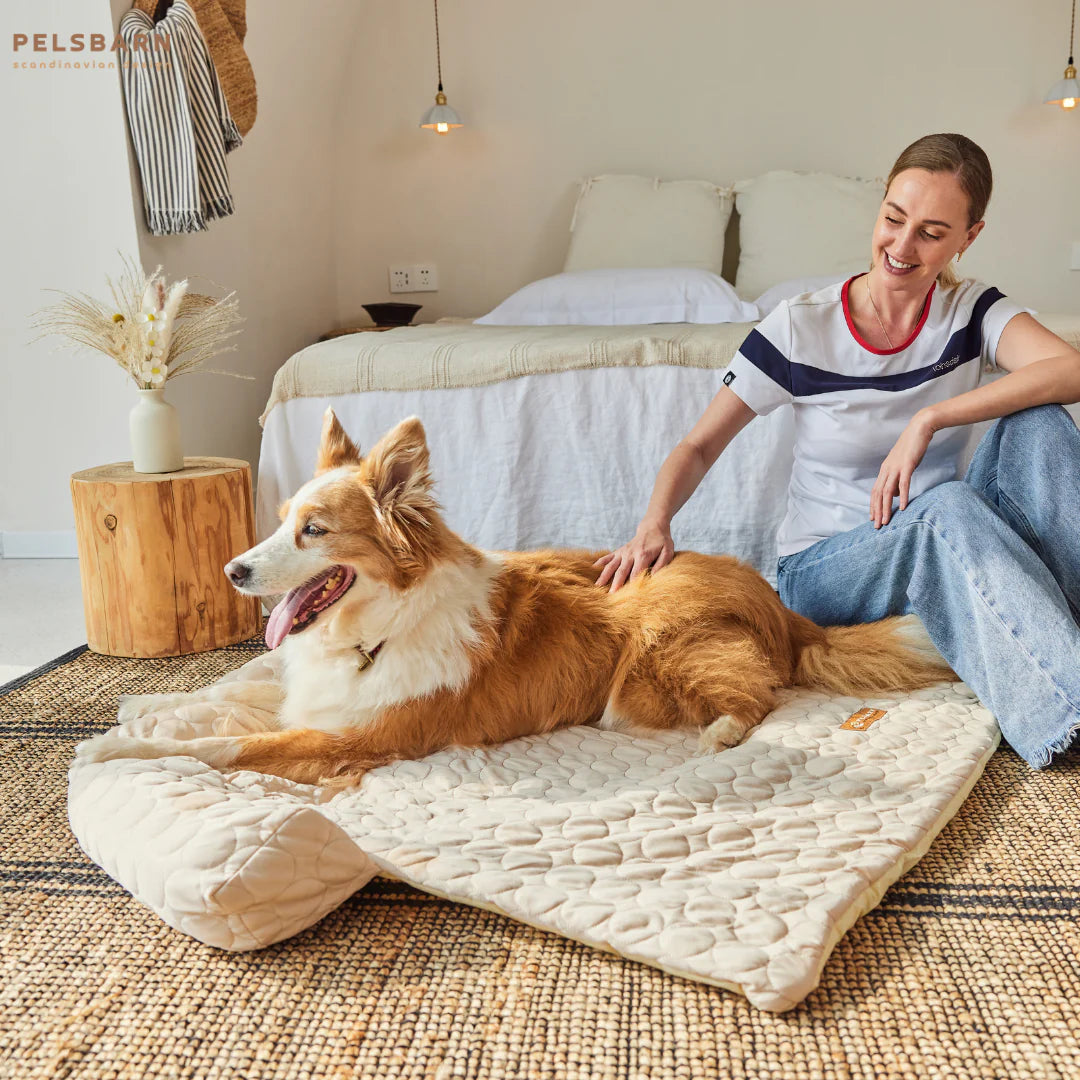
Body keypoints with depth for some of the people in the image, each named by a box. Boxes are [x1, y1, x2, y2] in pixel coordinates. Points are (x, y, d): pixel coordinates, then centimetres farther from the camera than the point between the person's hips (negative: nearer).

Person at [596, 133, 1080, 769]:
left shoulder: (971, 312, -3)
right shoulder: (800, 328, -9)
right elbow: (701, 444, -6)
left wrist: (929, 419, -29)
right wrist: (655, 523, -26)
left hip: (941, 551, 3)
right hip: (824, 567, -2)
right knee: (948, 502, -35)